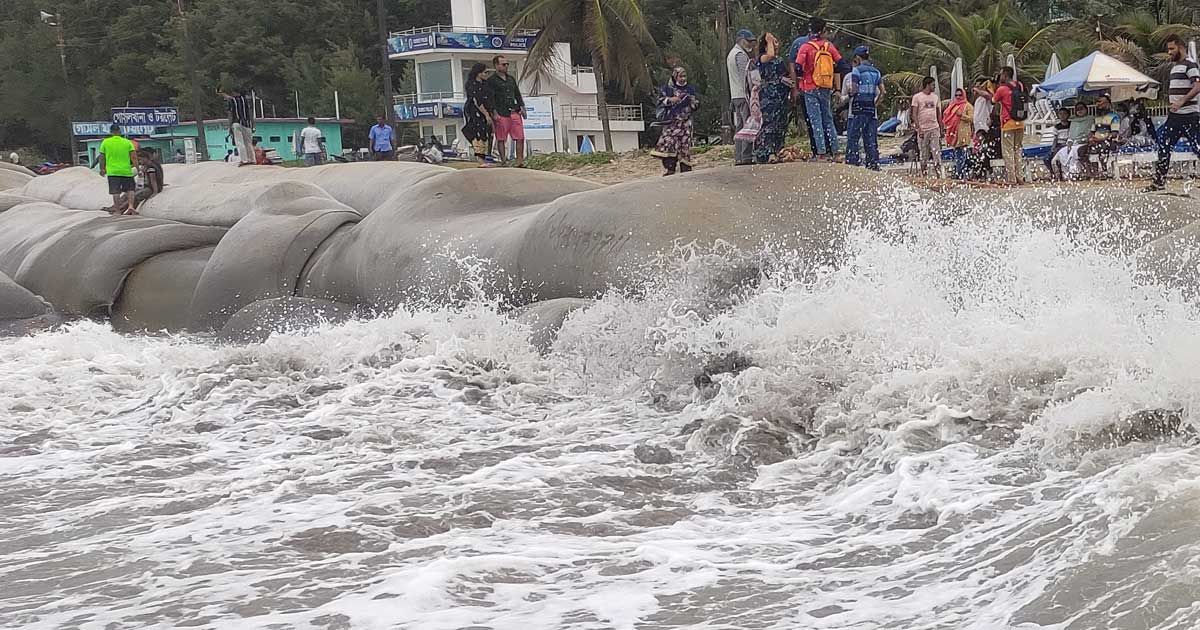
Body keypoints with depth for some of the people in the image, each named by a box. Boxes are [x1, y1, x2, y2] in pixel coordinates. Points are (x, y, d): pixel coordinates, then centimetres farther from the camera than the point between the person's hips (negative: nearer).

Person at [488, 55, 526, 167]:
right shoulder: (491, 80, 1)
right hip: (501, 114, -5)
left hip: (515, 113, 5)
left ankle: (520, 160, 0)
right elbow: (491, 98, -6)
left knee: (520, 137, -2)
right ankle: (503, 160, 4)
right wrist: (494, 112, -14)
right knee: (501, 139, -2)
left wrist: (522, 107, 12)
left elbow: (517, 94, 24)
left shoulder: (511, 78, 21)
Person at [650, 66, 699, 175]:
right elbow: (660, 100, 3)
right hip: (671, 121, -2)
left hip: (685, 122, 2)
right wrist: (670, 100, -11)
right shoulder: (667, 88, 6)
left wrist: (694, 101, -5)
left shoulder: (690, 90, 13)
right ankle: (670, 168, -9)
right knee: (669, 143, -13)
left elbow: (695, 105, 17)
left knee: (685, 143, -2)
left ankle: (685, 168, 4)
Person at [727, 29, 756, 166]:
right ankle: (747, 156, -14)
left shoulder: (731, 54, 22)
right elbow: (745, 76, -17)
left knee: (739, 127, 9)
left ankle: (738, 158, 8)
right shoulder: (741, 54, -10)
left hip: (735, 96, 10)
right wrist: (751, 93, -18)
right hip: (744, 95, -10)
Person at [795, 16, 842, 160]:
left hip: (811, 89, -4)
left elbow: (798, 68, -15)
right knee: (828, 118, 14)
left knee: (816, 121, -2)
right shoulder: (829, 45, 2)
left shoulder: (806, 47, -10)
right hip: (826, 88, 4)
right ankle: (834, 150, 13)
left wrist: (801, 78, 5)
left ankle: (821, 152, -6)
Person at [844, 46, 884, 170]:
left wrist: (849, 91, 8)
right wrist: (876, 103, 17)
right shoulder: (876, 72, 12)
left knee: (853, 138, -2)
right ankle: (874, 165, 7)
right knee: (871, 140, 8)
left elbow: (854, 90, -13)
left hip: (858, 109, -6)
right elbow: (882, 91, 9)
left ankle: (852, 164, -7)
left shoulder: (856, 70, -6)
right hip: (872, 109, 6)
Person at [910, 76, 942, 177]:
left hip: (934, 128, 3)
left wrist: (941, 129, 12)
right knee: (924, 154, 2)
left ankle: (939, 174, -6)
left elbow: (938, 114, 17)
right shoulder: (917, 97, -1)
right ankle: (924, 174, 9)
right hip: (923, 129, -3)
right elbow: (914, 114, -4)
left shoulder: (935, 97, 13)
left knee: (936, 152, -4)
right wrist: (919, 128, -13)